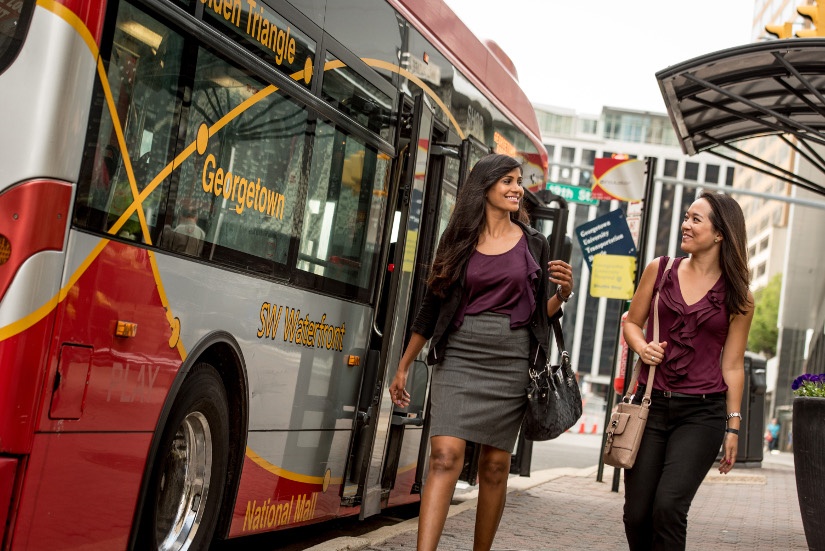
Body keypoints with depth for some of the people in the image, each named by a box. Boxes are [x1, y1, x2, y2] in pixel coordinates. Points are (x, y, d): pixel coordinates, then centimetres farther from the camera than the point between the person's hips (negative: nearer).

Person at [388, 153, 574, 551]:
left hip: (510, 364, 1)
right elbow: (431, 306, 9)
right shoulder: (459, 240, 5)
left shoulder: (533, 244, 8)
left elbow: (542, 310, 12)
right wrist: (403, 367, 11)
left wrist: (563, 291, -11)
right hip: (458, 358, -1)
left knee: (495, 466, 6)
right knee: (445, 456, -14)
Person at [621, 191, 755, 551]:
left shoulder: (738, 297, 1)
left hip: (702, 413, -2)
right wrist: (642, 347, -6)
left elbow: (732, 365, 4)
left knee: (668, 506, -17)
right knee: (637, 513, 2)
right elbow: (632, 323, 16)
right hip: (651, 404, 2)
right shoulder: (660, 270, 6)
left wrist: (733, 425, 3)